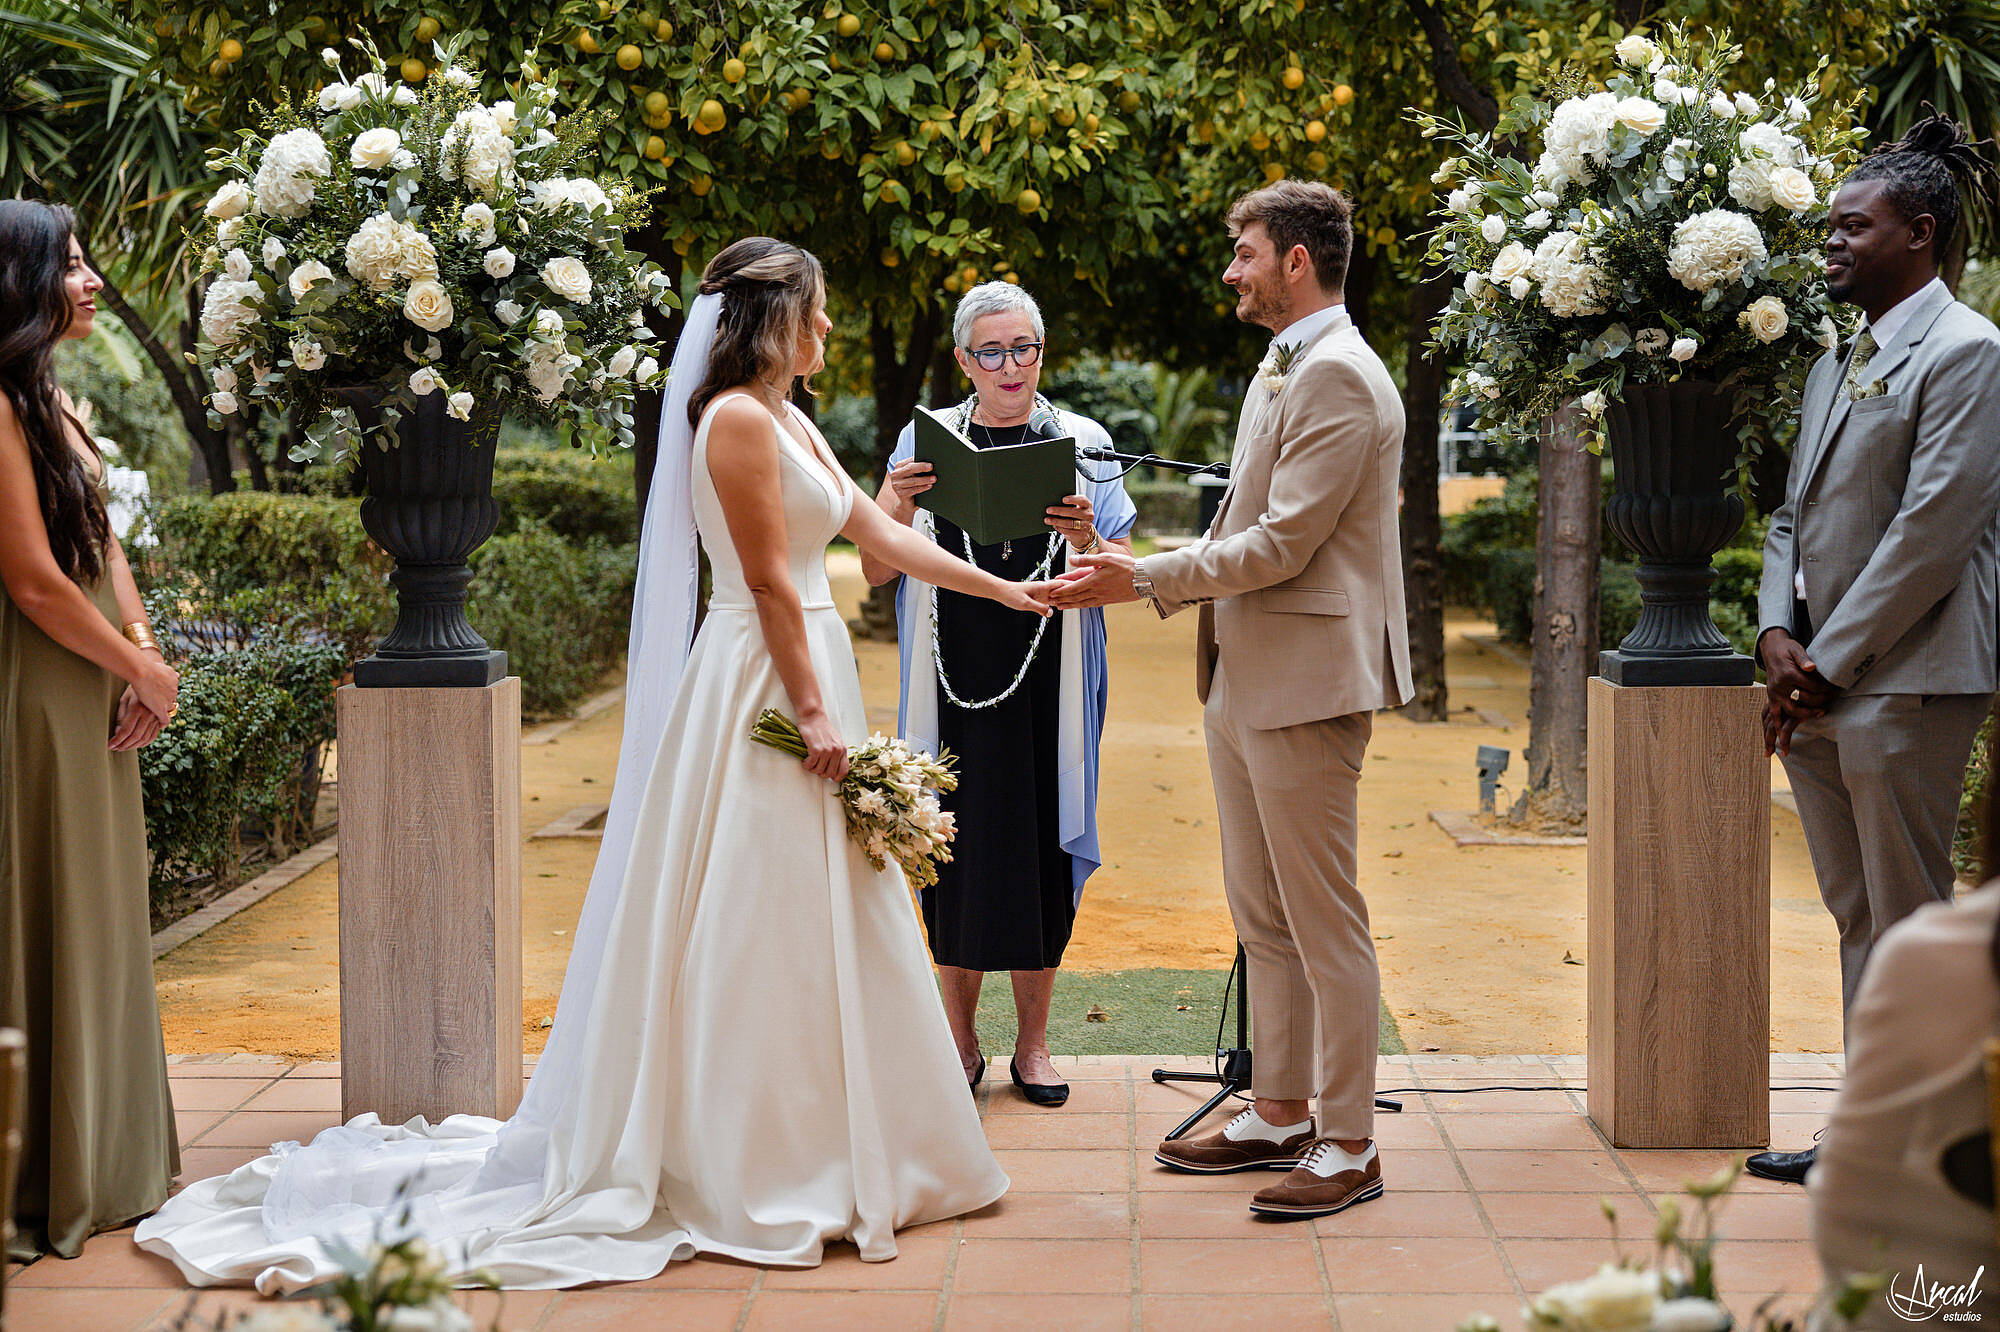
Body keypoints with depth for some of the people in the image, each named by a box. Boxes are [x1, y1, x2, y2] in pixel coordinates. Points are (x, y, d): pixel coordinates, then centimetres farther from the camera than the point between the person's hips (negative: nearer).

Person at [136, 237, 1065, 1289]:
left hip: (801, 676, 10)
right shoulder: (737, 419, -12)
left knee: (816, 921, 12)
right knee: (757, 927, -6)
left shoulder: (786, 422, 17)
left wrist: (1003, 589, 22)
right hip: (765, 688, -10)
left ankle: (808, 1147, 19)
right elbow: (770, 582, -17)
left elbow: (881, 536, 21)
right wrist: (813, 712, -18)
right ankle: (753, 1168, 0)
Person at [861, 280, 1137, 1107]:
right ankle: (959, 1042, 15)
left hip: (1049, 682, 0)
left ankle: (1032, 1044, 17)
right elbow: (876, 571, 1)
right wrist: (898, 507, -17)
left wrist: (1086, 539, -20)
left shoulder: (1082, 443, 4)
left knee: (1041, 841, 3)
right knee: (955, 845, 1)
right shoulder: (926, 442, 5)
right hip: (955, 680, 0)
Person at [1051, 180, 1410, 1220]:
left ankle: (1349, 1145, 4)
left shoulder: (1338, 376, -15)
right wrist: (1138, 575, 11)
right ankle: (1280, 1114, 26)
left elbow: (1283, 542, -20)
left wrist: (1147, 578, -14)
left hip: (1306, 684, -10)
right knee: (1261, 916, 15)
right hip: (1244, 683, 10)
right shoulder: (1280, 372, 18)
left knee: (1323, 920, -3)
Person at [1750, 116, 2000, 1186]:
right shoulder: (1835, 363, 19)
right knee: (1858, 919, 13)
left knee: (1909, 927, -3)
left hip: (1904, 685, -8)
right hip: (1818, 689, 8)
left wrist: (1829, 665, -14)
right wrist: (1778, 633, 2)